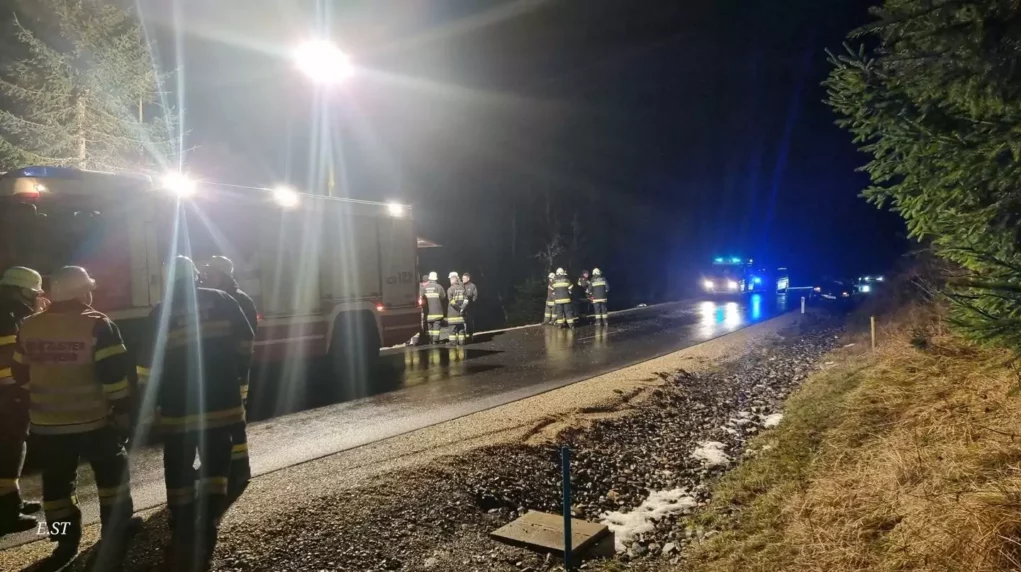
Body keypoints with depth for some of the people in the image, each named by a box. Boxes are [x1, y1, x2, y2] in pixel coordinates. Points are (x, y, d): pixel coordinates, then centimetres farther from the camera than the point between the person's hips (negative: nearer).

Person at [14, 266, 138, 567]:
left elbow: (21, 374, 12)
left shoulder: (28, 327, 3)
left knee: (56, 482, 14)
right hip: (92, 420, -4)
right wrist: (123, 411, -8)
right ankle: (115, 532, 19)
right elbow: (115, 374, -17)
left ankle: (65, 542, 22)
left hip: (47, 422, 5)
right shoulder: (97, 324, -15)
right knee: (112, 473, 13)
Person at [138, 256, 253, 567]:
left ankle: (182, 536, 17)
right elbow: (245, 341, 2)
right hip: (221, 402, 1)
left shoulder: (160, 312, 1)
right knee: (215, 465, 12)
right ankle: (206, 530, 8)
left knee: (179, 471, 13)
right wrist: (239, 377, 15)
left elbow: (150, 362, -1)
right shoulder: (220, 299, 2)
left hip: (179, 407, 0)